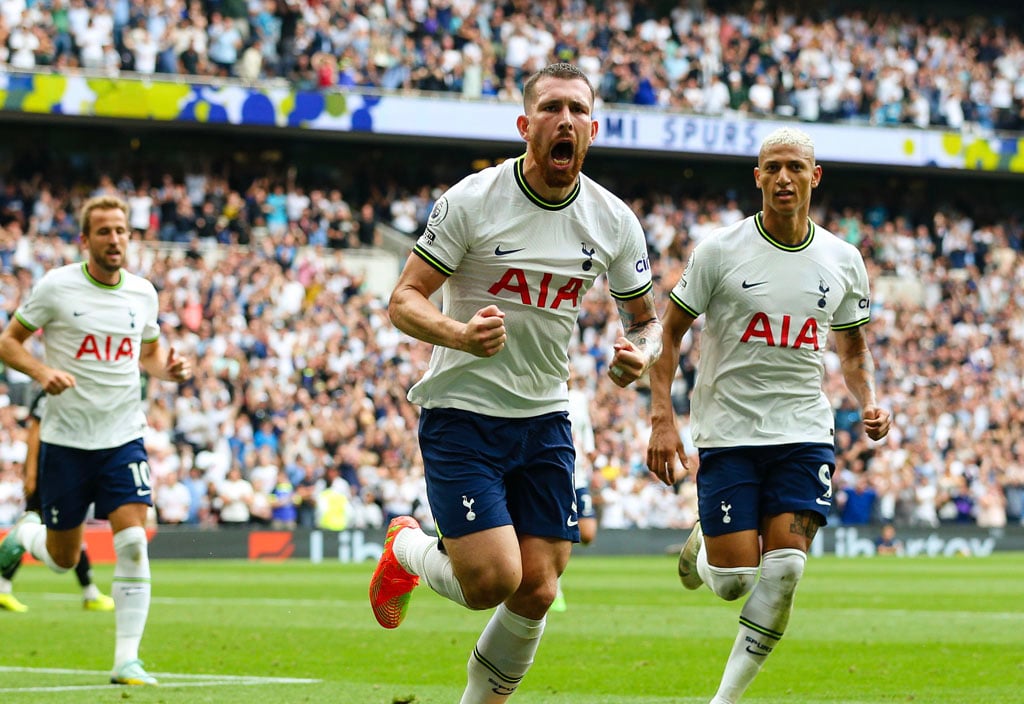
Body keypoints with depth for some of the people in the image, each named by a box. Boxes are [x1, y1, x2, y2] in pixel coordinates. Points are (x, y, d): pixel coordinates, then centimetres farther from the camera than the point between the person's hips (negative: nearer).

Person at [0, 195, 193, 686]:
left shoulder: (142, 293, 4)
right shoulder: (56, 286, -7)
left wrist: (169, 368, -2)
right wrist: (42, 372, -20)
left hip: (123, 438, 2)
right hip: (65, 438, -2)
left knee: (133, 542, -15)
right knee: (63, 558, 7)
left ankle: (127, 660, -10)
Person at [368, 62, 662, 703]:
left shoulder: (614, 221, 1)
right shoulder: (472, 201, -12)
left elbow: (646, 318, 13)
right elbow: (404, 300, -10)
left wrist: (641, 351, -12)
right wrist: (459, 333, -30)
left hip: (546, 419, 4)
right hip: (462, 414, -4)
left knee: (537, 592, -2)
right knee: (493, 581, -15)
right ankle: (406, 548, 18)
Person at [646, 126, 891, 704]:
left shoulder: (843, 261, 6)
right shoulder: (721, 250, -4)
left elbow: (854, 347, 20)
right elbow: (669, 333, 1)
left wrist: (870, 402, 2)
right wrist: (663, 418, -9)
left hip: (805, 433, 2)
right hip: (728, 433, -2)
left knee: (785, 566, -14)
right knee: (732, 581, -6)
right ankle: (703, 543, 33)